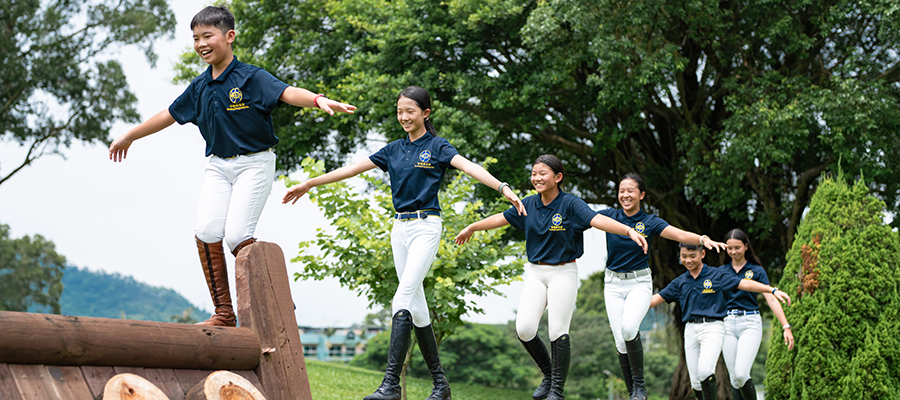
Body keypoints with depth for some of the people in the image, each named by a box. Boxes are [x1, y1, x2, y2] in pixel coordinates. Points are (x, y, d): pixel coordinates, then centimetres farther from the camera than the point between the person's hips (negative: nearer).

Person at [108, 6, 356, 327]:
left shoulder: (250, 77, -11)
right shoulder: (199, 87, 8)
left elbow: (287, 93, -28)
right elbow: (169, 115, 21)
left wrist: (319, 100, -49)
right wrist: (129, 137, 31)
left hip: (254, 163, -6)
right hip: (218, 165, 6)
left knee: (237, 235, -17)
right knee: (207, 232, -11)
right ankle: (224, 313, -2)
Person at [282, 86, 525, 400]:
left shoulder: (437, 146, -2)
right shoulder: (394, 149, 14)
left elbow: (470, 167, -18)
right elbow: (352, 169, 15)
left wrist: (503, 188, -34)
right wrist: (308, 184, 15)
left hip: (426, 226, -6)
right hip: (400, 228, 6)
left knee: (404, 297, -19)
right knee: (416, 305, 7)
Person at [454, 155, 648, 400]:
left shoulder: (570, 204, -11)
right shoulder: (529, 204, 4)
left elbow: (597, 220, -26)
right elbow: (501, 218, 18)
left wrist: (630, 231, -43)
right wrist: (471, 228, 30)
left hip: (563, 273, -4)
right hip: (535, 273, 4)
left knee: (558, 333, -5)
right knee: (524, 329, -7)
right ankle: (548, 374, 16)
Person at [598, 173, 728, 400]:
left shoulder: (649, 222, -4)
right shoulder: (610, 216, 1)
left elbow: (681, 235, -16)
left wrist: (704, 239, -35)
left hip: (639, 283, -2)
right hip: (613, 284, 2)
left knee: (629, 327, -27)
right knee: (620, 342, -5)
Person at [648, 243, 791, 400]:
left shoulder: (717, 275, 1)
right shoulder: (679, 282, 11)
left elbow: (745, 284, -5)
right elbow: (656, 299, 12)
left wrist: (773, 290, -14)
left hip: (712, 328, -4)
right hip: (691, 330, 4)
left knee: (705, 371, -24)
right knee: (695, 381, 4)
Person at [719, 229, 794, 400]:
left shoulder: (756, 270, 2)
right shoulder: (721, 271, 10)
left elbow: (771, 299, -4)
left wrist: (786, 327, -13)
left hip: (750, 323, -3)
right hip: (727, 323, 3)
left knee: (741, 374, -18)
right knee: (734, 378, 1)